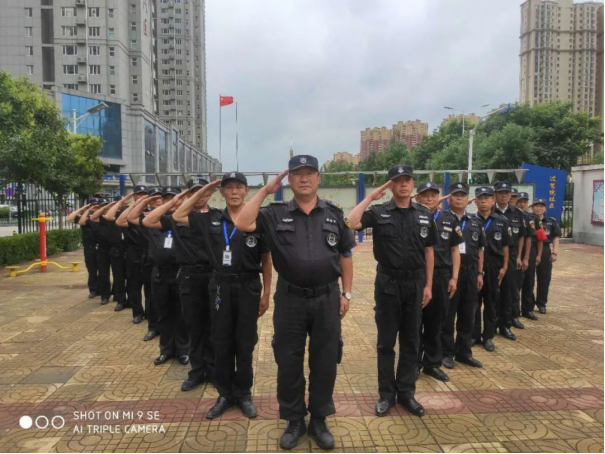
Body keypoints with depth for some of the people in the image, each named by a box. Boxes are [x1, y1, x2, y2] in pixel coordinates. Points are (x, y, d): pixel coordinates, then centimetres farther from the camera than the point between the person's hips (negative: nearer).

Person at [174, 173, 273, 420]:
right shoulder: (211, 219, 2)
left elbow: (266, 259, 2)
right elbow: (178, 216, 10)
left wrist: (267, 293, 0)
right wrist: (202, 192, 3)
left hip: (249, 288, -1)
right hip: (221, 288, 2)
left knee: (245, 344, 9)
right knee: (221, 344, 10)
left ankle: (244, 393, 25)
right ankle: (225, 394, 25)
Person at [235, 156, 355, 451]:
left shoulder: (334, 214, 4)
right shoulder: (276, 214, 1)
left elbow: (345, 255, 7)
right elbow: (242, 224, -13)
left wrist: (347, 294, 3)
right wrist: (265, 191, -11)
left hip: (327, 299, 1)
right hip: (290, 299, 0)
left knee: (325, 363, 10)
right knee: (289, 363, 10)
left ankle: (319, 421, 29)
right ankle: (294, 421, 29)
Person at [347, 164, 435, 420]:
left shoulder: (424, 215, 5)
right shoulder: (379, 213, -4)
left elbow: (429, 252, 8)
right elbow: (351, 224, -20)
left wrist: (428, 285, 4)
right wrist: (370, 197, -15)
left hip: (415, 284, 3)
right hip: (387, 283, -2)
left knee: (411, 342, 11)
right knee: (386, 342, 7)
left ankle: (406, 392, 25)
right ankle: (387, 394, 20)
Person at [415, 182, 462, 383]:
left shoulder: (449, 220, 6)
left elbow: (455, 250, 8)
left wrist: (454, 277, 2)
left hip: (441, 277, 3)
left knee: (435, 323, 12)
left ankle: (432, 363, 25)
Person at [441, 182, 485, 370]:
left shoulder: (476, 222, 11)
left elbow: (480, 250, 14)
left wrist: (480, 273, 9)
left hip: (470, 272, 5)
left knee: (467, 315, 11)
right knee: (447, 315, 3)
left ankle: (464, 352, 23)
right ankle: (447, 353, 15)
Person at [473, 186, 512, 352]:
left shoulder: (502, 221, 3)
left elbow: (505, 246, 5)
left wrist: (504, 266, 1)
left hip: (493, 266, 1)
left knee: (492, 303, 9)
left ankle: (488, 336, 19)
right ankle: (474, 335, 18)